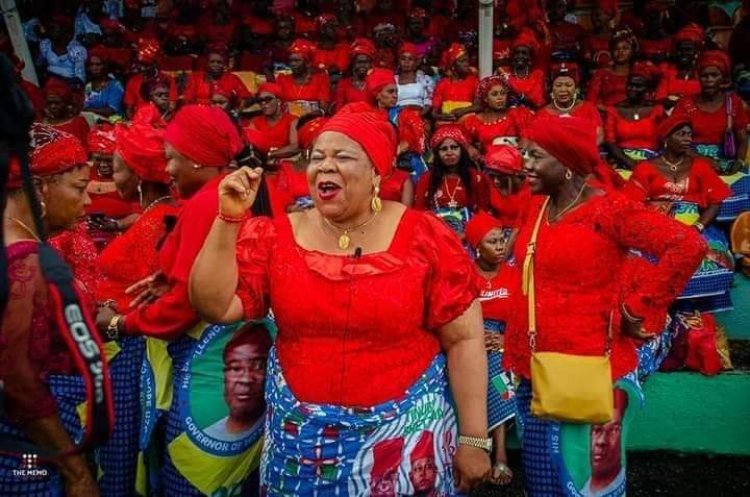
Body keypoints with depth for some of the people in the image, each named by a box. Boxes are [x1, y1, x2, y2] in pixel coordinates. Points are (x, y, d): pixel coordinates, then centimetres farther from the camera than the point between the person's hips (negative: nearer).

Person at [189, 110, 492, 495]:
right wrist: (229, 219, -17)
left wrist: (473, 439, -5)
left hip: (404, 431, -2)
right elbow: (214, 306, -8)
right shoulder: (276, 237, -2)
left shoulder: (425, 238, -9)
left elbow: (464, 339, -6)